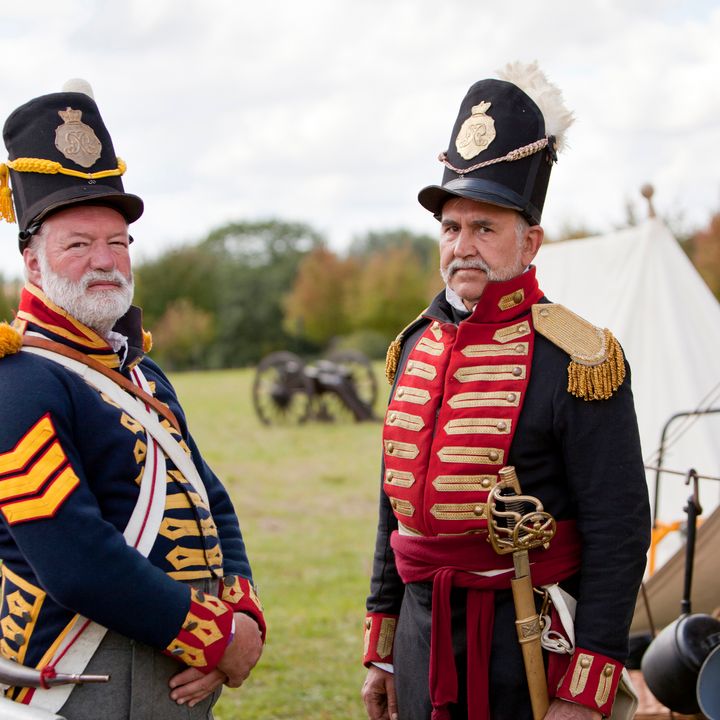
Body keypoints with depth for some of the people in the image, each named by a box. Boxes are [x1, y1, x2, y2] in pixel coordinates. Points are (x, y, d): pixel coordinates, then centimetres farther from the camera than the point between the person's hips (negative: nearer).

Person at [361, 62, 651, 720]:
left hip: (527, 642, -6)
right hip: (424, 634, 6)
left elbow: (619, 535, -14)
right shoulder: (415, 347, 8)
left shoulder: (576, 361, -12)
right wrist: (382, 652, 16)